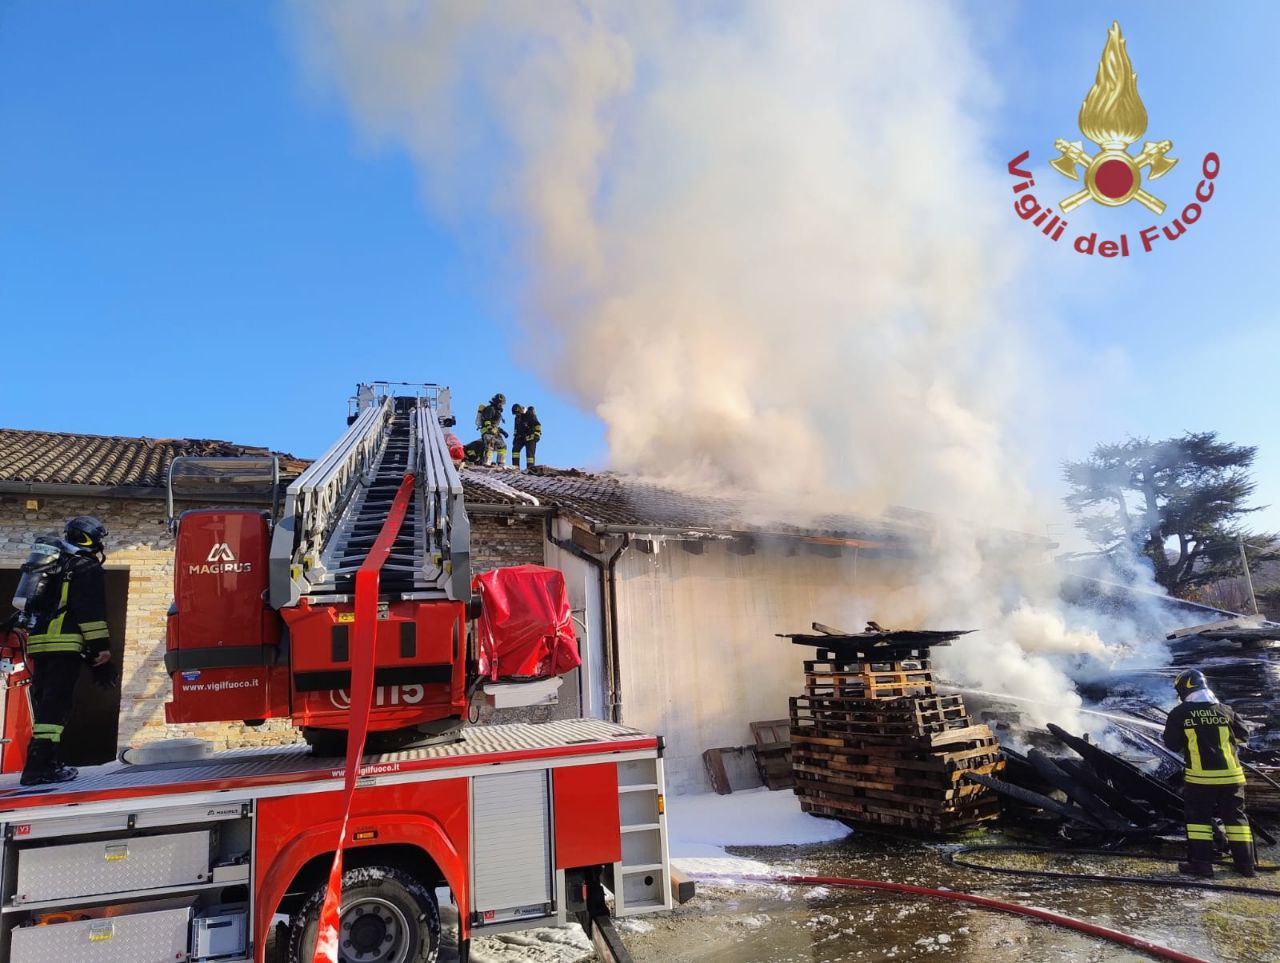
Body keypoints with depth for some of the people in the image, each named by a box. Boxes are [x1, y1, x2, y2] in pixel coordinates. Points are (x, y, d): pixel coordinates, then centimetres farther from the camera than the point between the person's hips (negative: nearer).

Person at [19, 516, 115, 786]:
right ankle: (40, 766, -16)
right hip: (64, 645, -9)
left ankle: (41, 763, 18)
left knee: (45, 703, 13)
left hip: (39, 642, 9)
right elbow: (91, 611, -14)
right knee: (56, 705, -11)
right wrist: (102, 646, -13)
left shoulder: (58, 567, 25)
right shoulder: (88, 569, -3)